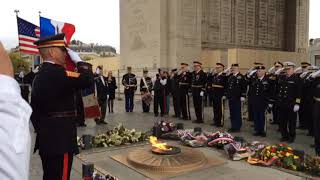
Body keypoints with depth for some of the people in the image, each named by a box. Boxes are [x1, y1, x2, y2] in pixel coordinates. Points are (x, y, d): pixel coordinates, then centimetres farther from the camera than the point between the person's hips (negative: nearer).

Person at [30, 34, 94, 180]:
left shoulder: (40, 75, 12)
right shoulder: (56, 72, -18)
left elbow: (35, 108, 15)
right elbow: (87, 80, -25)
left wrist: (41, 131, 22)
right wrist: (79, 61, -9)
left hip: (47, 139, 10)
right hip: (60, 140, -10)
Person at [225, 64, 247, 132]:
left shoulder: (241, 77, -8)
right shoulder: (230, 77, 15)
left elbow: (244, 87, -12)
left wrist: (243, 96, -17)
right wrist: (226, 94, 18)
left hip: (237, 98, -7)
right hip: (230, 98, 7)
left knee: (237, 113, 0)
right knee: (232, 113, 12)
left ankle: (237, 127, 7)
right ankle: (233, 127, 21)